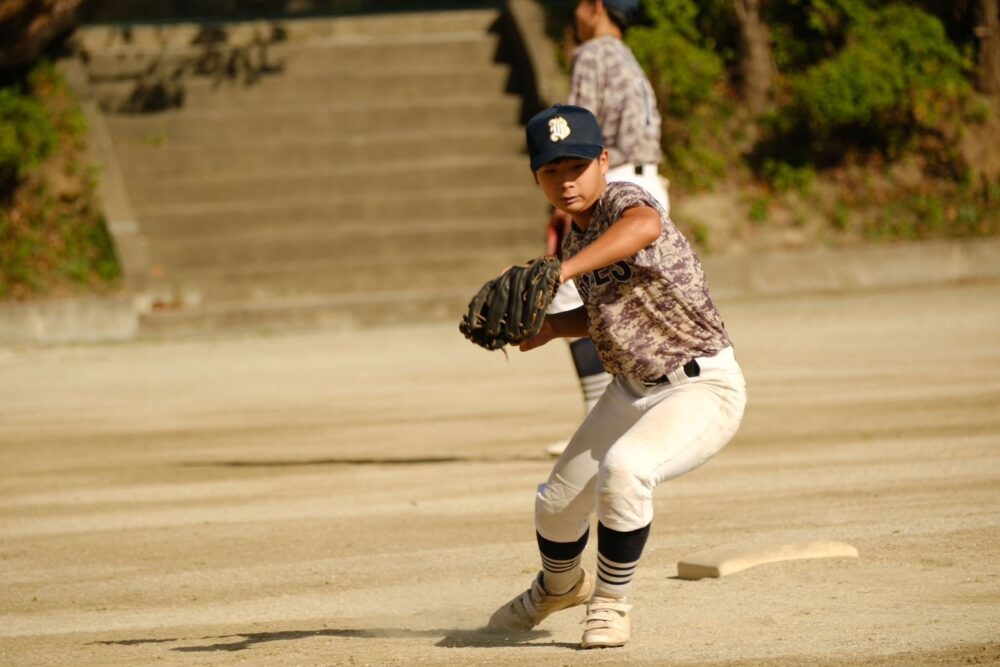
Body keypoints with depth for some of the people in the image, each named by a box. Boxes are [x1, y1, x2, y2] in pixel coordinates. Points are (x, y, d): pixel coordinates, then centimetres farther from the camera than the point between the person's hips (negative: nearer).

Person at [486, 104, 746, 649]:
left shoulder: (622, 200, -22)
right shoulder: (577, 235, 5)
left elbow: (645, 225, -49)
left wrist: (562, 271, -58)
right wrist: (551, 326, 1)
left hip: (702, 389, -9)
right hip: (632, 390, 9)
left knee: (623, 469, -34)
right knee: (557, 503, 13)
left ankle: (609, 604, -10)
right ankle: (559, 585, 48)